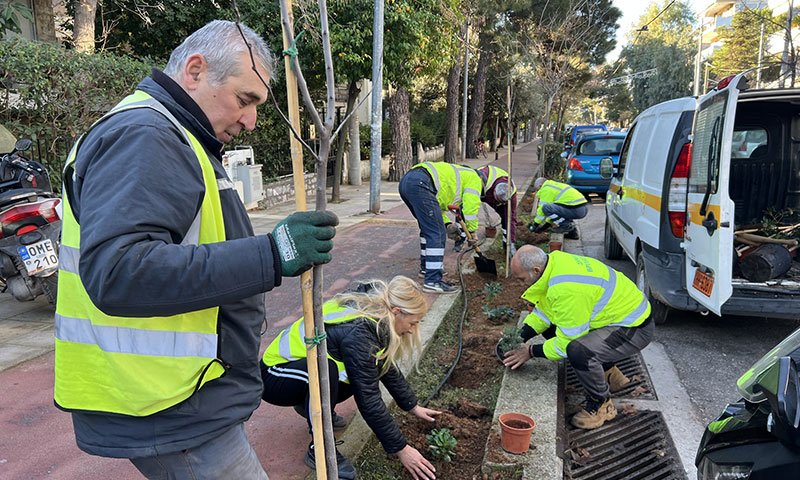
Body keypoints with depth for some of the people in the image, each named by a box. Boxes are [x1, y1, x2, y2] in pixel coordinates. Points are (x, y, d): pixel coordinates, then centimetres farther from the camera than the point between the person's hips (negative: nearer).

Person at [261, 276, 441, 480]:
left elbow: (387, 367, 8)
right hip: (274, 377, -8)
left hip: (299, 362, 8)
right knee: (323, 367, -36)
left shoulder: (372, 314, -5)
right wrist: (401, 449, -19)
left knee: (364, 374, -7)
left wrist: (413, 406, 12)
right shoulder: (357, 333, -31)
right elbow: (369, 399, -27)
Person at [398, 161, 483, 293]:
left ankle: (426, 268, 36)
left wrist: (447, 225, 20)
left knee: (428, 229, 25)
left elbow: (436, 205, 32)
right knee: (437, 233, -9)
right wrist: (472, 231, 15)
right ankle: (432, 281, -10)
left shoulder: (454, 175, 39)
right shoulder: (473, 178, 15)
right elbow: (471, 206, 3)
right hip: (419, 183, -10)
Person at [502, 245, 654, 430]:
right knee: (552, 327, 9)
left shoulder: (566, 289, -34)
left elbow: (566, 342, -24)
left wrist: (531, 352, -11)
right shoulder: (555, 261, -5)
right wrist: (520, 337, 0)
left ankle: (602, 405, -3)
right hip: (620, 311, 10)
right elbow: (544, 309, 7)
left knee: (578, 351, -33)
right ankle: (609, 374, 21)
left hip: (636, 327, -10)